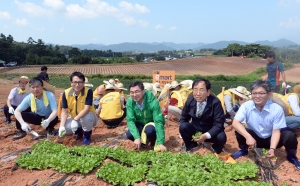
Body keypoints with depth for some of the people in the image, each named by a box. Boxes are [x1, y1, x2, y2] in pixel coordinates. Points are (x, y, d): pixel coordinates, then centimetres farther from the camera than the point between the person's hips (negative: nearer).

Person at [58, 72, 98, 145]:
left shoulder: (88, 91, -25)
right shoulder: (66, 93, -15)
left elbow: (86, 109, -31)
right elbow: (64, 112, -13)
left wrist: (75, 120, -39)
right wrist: (62, 126, -26)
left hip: (88, 117, -3)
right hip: (74, 118, 4)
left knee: (87, 117, -39)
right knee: (65, 129, -23)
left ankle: (87, 136, -5)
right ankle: (79, 132, 14)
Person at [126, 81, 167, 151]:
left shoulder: (153, 102, -33)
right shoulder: (130, 101, -22)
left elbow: (158, 121, -34)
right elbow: (130, 120, -22)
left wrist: (160, 143, -39)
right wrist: (137, 137, -35)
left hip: (152, 123, -3)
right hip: (140, 124, 3)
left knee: (149, 130, -36)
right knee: (129, 134, -24)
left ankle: (154, 143, -1)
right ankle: (143, 140, 10)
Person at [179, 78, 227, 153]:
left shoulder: (215, 102, -22)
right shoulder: (190, 100, -11)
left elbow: (219, 123, -23)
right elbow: (184, 118, 1)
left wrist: (206, 135, -36)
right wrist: (186, 132, -14)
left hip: (211, 132, -2)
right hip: (195, 129, 2)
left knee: (221, 137, -32)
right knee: (183, 127, -25)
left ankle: (216, 149, 8)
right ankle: (191, 147, 5)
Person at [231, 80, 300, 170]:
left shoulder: (277, 109, -22)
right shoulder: (246, 106, -21)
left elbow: (276, 131, -20)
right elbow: (235, 123, -29)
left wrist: (272, 149, -35)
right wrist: (248, 137, -43)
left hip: (271, 139, 0)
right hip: (254, 138, 1)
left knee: (289, 135, -29)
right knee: (239, 130, -28)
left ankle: (291, 156, 5)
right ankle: (243, 150, 6)